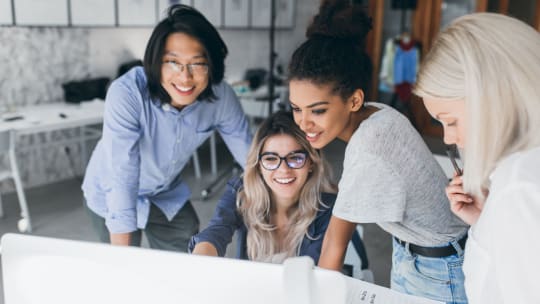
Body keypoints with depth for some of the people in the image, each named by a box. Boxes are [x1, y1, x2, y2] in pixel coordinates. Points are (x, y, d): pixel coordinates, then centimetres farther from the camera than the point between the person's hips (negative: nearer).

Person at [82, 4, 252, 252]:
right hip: (112, 197, -3)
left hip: (167, 193, 4)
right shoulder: (126, 94, -35)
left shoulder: (221, 97, -23)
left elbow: (251, 155, -12)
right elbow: (122, 178, -35)